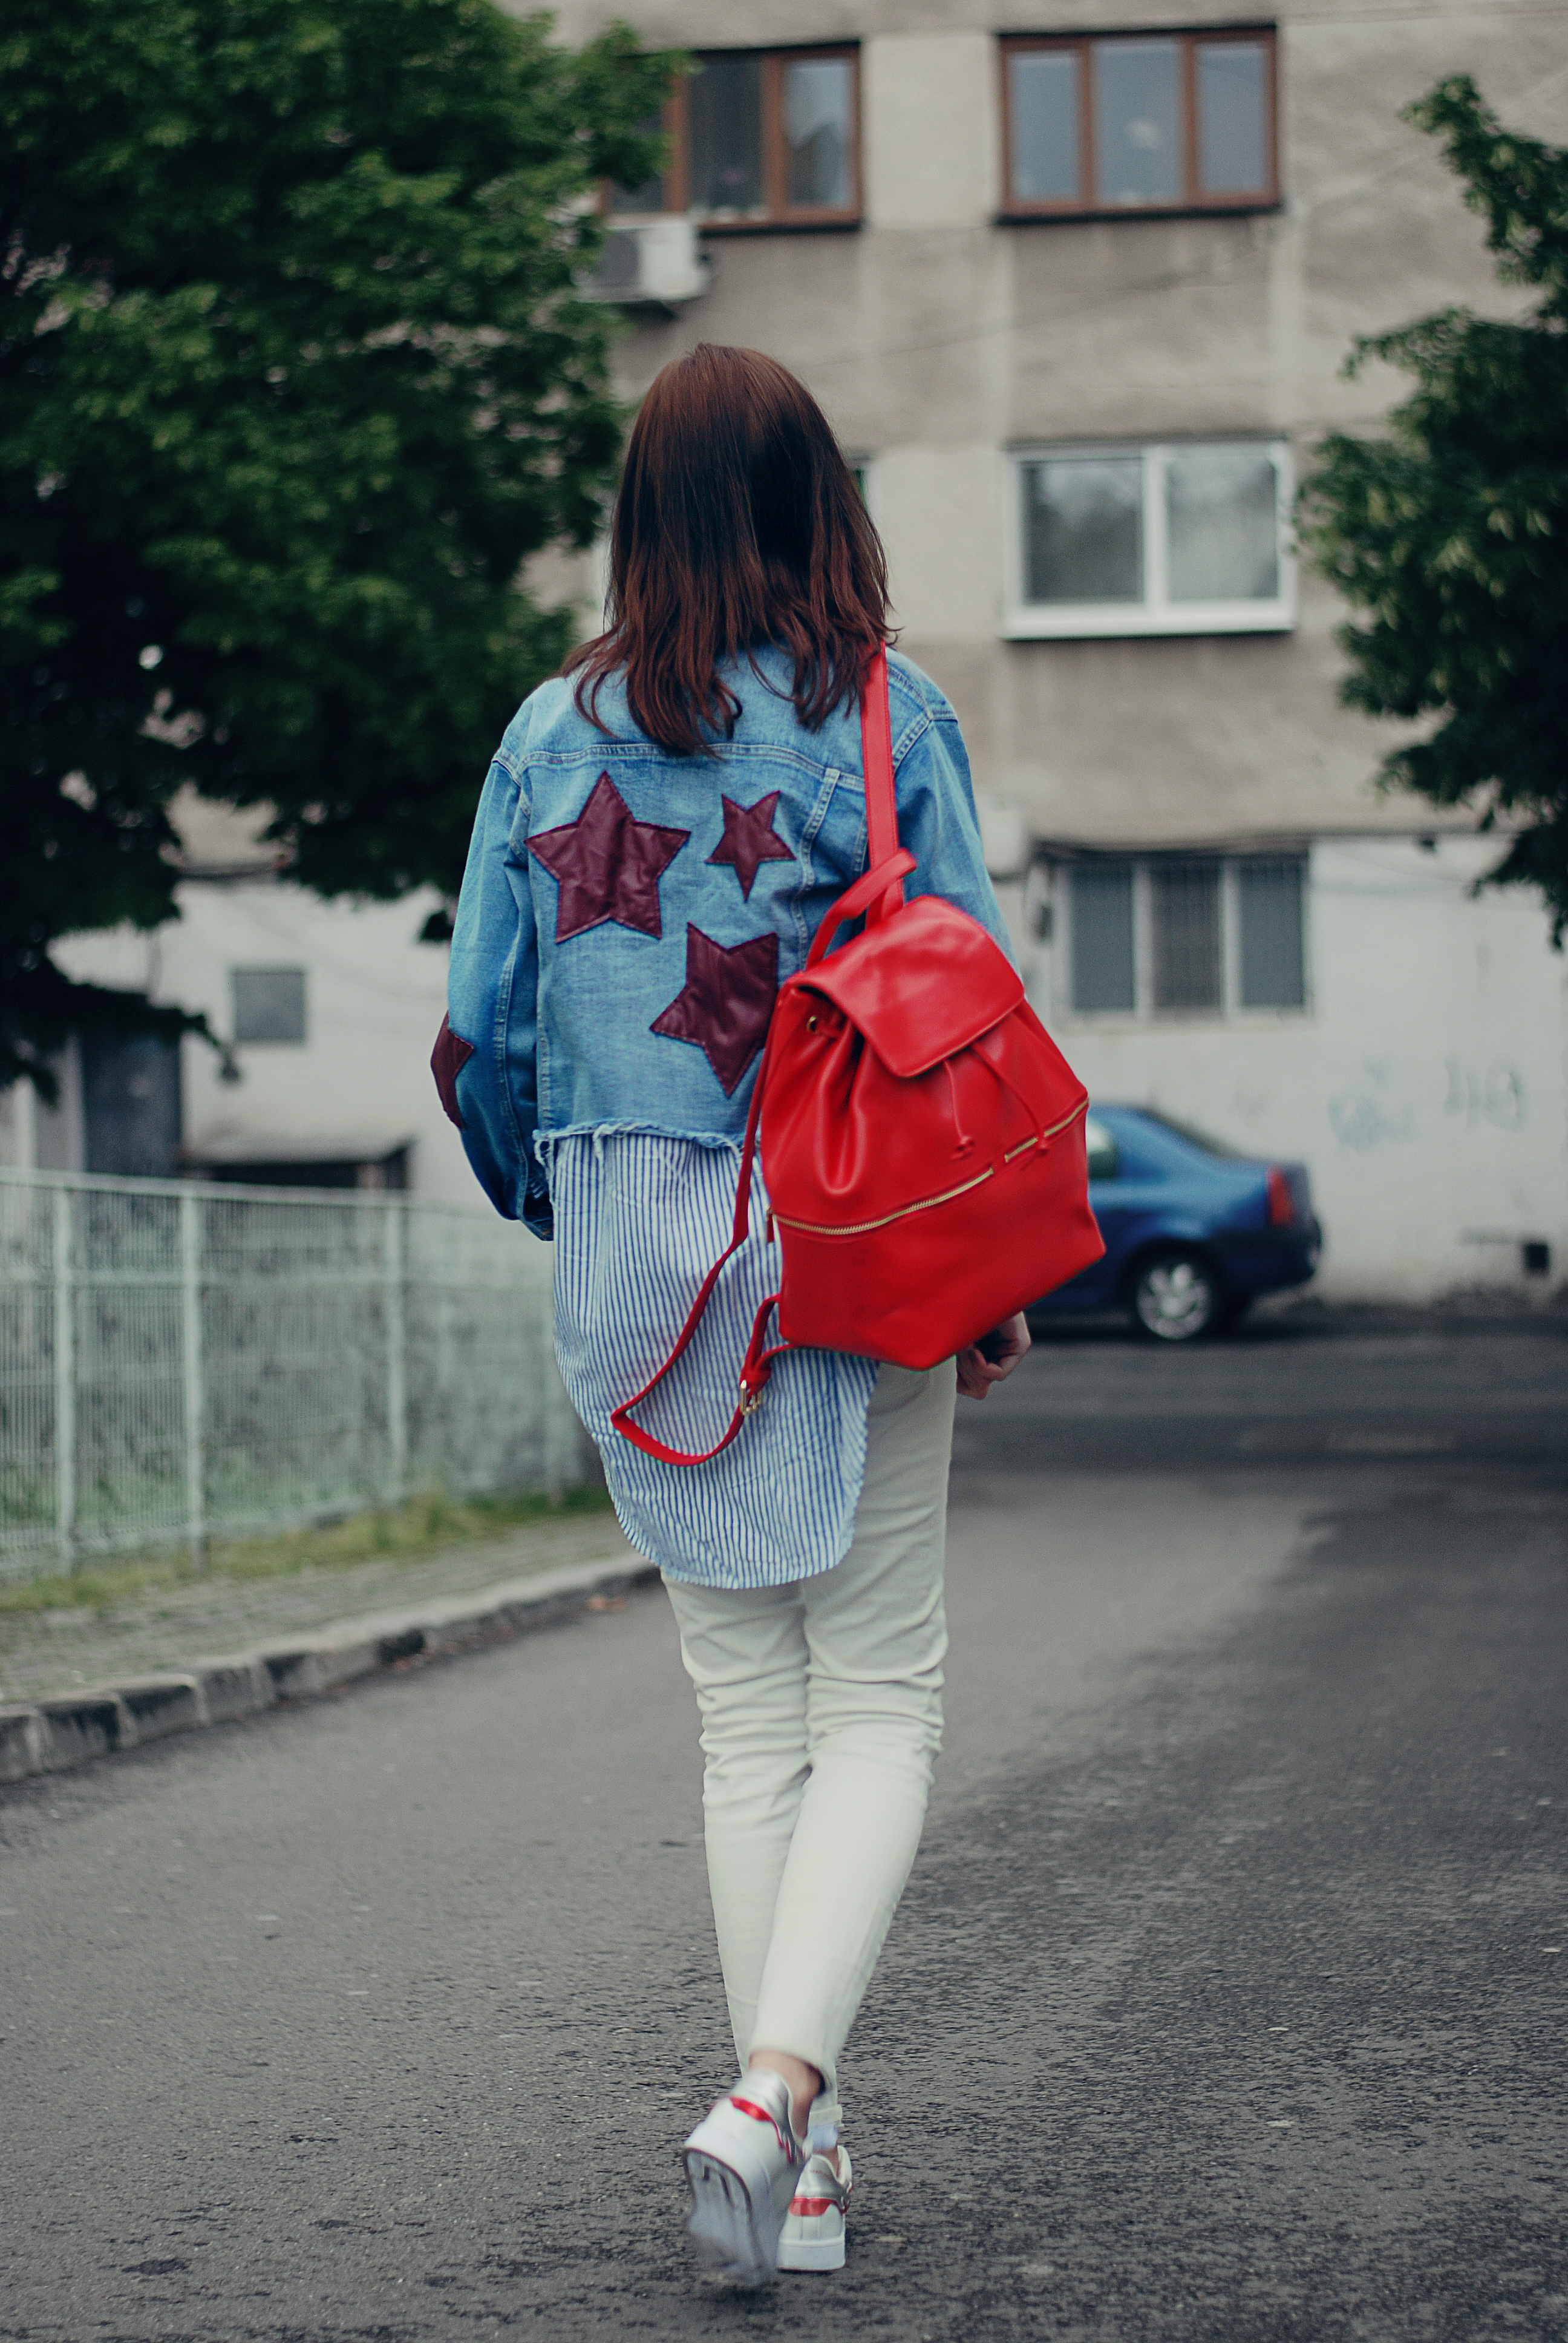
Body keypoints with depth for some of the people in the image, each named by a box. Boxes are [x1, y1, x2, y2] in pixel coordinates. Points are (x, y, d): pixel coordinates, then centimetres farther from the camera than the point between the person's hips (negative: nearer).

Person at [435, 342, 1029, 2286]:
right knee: (879, 1706, 4)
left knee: (747, 1718, 12)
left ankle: (793, 2162, 14)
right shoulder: (882, 716, -6)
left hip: (638, 1271, 3)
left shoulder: (554, 732, 2)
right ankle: (775, 2093, -15)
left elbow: (482, 1039, 4)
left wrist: (559, 1203, 23)